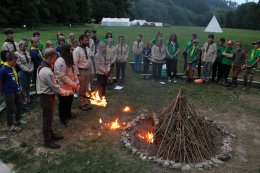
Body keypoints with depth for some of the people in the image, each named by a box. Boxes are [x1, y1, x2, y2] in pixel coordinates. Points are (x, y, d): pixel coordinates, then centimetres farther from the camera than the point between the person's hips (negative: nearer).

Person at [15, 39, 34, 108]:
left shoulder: (27, 52, 10)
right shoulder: (17, 54, -7)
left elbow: (31, 62, 10)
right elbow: (20, 64, -13)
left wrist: (31, 69, -4)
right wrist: (27, 70, -15)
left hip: (30, 72, 5)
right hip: (22, 72, -5)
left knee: (28, 87, 15)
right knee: (23, 88, 0)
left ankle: (28, 100, 27)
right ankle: (24, 102, 8)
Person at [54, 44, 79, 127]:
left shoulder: (69, 60, 9)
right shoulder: (60, 61, -23)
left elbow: (73, 72, 11)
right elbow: (63, 76, -26)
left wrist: (76, 82, 1)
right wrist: (73, 84, -20)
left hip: (70, 87, 9)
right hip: (63, 87, -9)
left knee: (69, 101, 23)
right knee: (63, 103, 8)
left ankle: (68, 114, 45)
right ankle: (63, 119, 26)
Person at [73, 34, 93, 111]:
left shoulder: (88, 49, 4)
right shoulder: (77, 50, -14)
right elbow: (75, 63, -16)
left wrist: (91, 71, 9)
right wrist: (77, 74, -19)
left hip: (88, 71, 6)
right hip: (81, 71, -6)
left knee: (86, 88, 17)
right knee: (81, 89, 8)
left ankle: (86, 103, 31)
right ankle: (81, 104, 24)